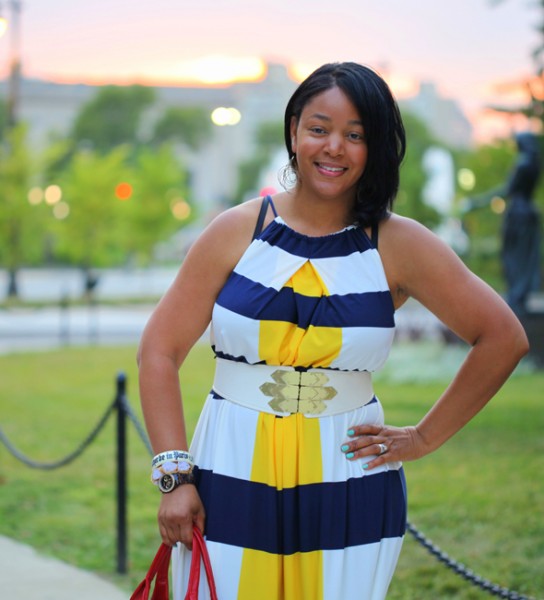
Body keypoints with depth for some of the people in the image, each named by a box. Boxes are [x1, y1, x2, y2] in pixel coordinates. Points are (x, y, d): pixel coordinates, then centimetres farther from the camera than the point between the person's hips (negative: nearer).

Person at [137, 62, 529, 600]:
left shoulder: (398, 246, -1)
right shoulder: (237, 232, 0)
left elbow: (503, 338, 4)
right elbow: (159, 351, 1)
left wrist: (423, 438, 3)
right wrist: (174, 476, -6)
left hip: (347, 499, 0)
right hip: (229, 489, 0)